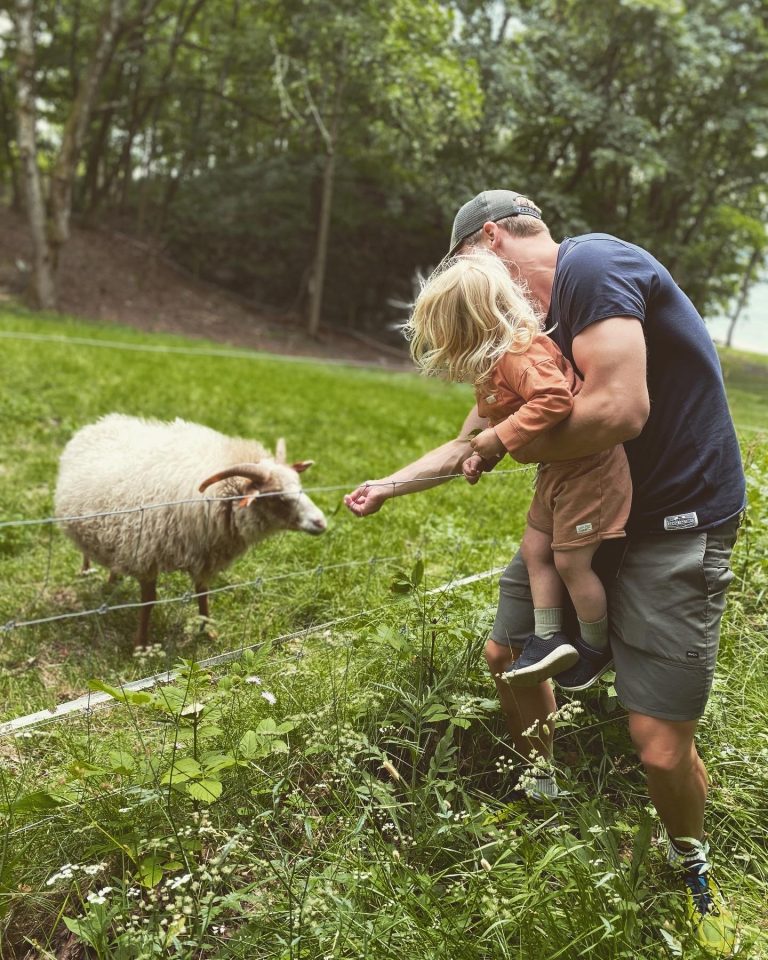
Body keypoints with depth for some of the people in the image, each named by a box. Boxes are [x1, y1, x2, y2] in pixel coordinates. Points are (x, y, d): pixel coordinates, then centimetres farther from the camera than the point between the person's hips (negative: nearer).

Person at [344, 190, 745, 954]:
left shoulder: (591, 265, -19)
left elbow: (620, 409, -31)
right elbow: (470, 444, 20)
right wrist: (387, 487, 23)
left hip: (677, 524, -8)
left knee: (660, 745, -8)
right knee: (507, 656, 12)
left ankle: (692, 869, 25)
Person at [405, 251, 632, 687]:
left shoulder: (520, 354, -26)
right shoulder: (496, 359, 8)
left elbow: (555, 398, -40)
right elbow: (507, 418, 18)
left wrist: (500, 437, -32)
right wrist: (483, 456, 5)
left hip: (586, 468, -10)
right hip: (557, 469, 10)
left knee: (570, 561, -1)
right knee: (535, 549, 11)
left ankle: (597, 649, 19)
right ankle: (549, 639, 17)